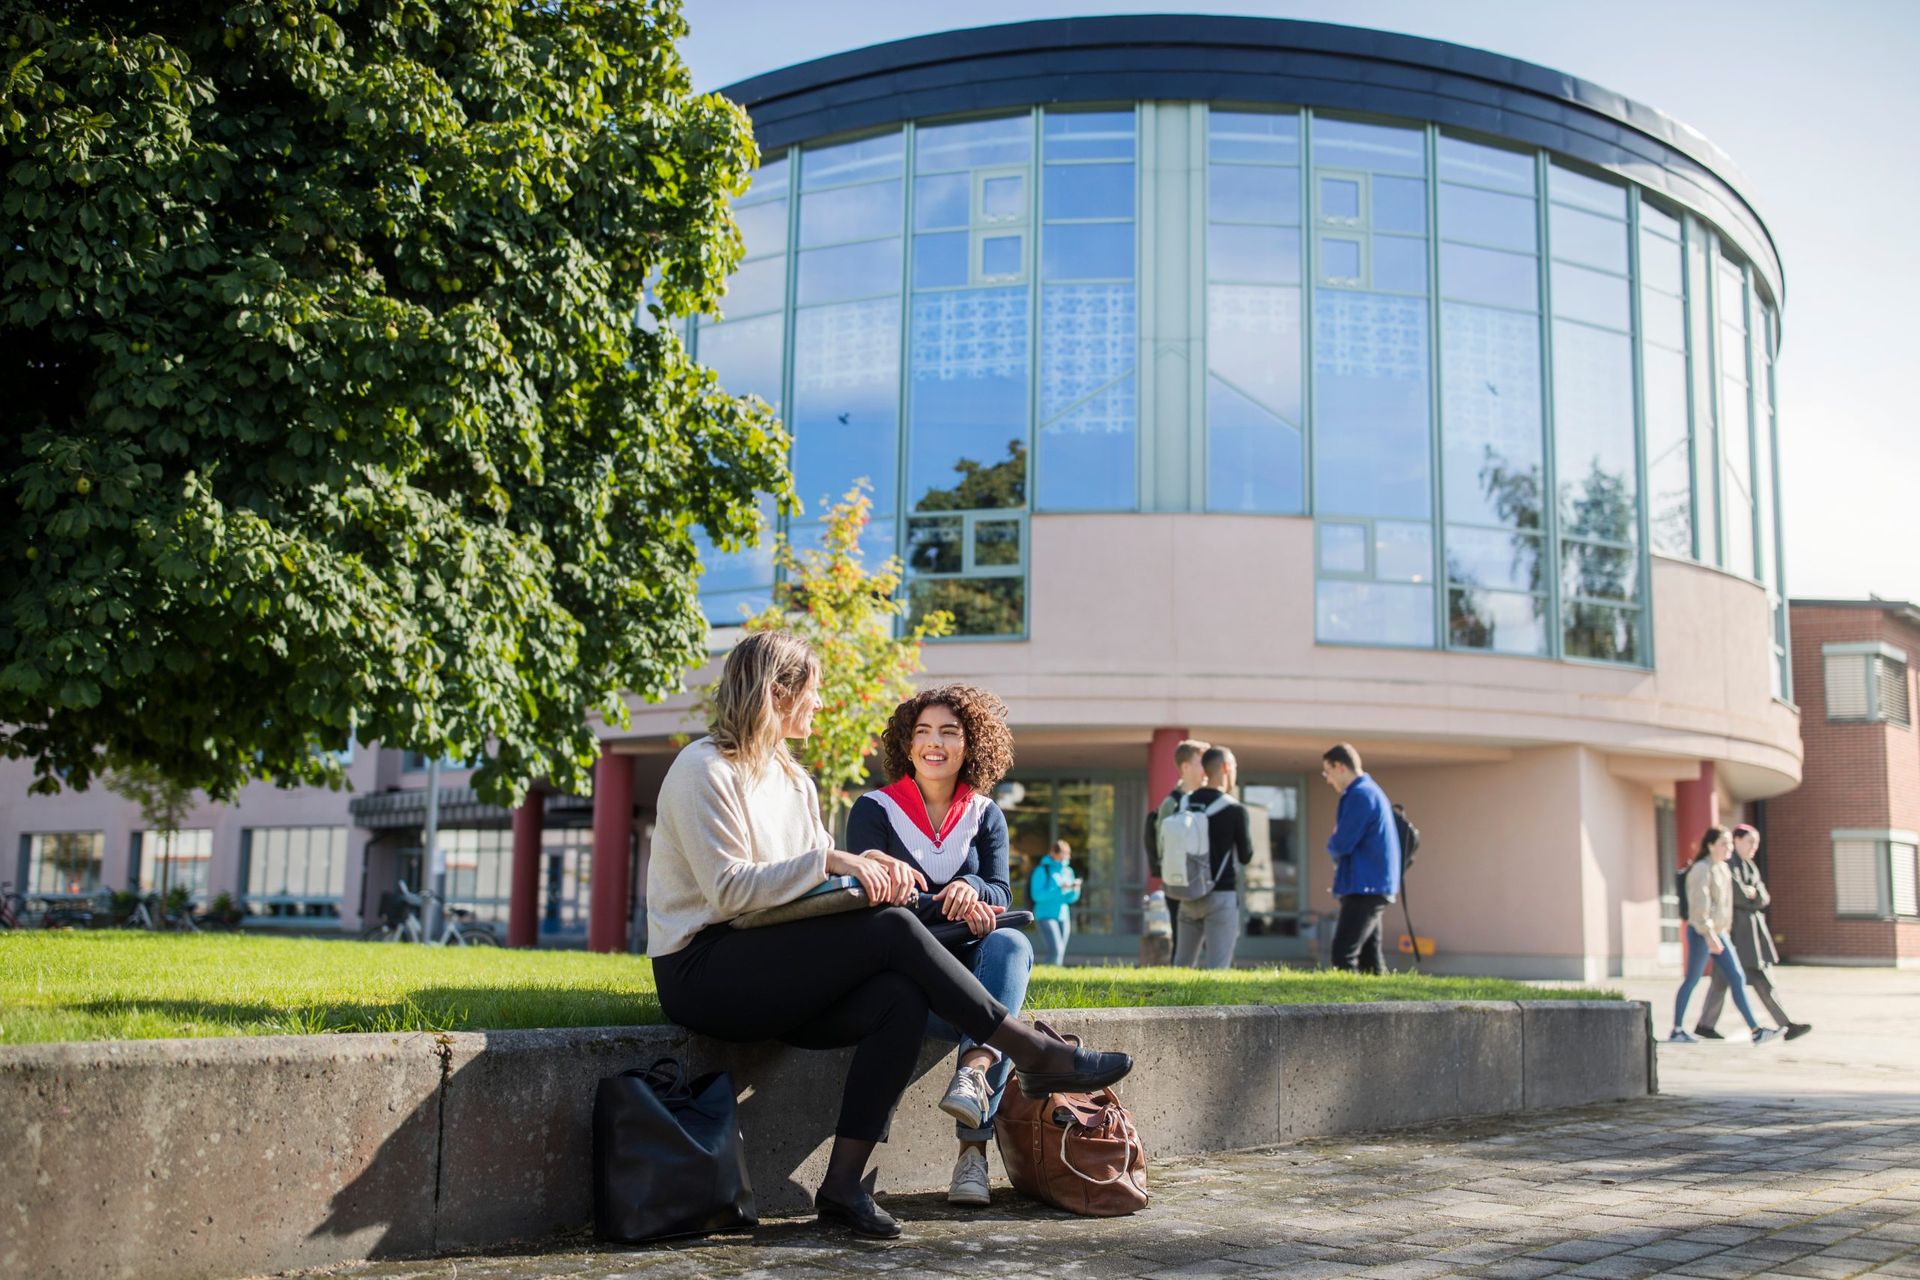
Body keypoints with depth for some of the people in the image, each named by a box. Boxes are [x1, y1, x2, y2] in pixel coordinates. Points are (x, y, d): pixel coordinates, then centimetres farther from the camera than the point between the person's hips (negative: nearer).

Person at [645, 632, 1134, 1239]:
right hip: (703, 972, -8)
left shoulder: (792, 778, 18)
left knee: (900, 999, -21)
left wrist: (870, 866, -6)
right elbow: (728, 890, -18)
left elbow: (810, 877, 15)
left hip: (763, 971, 8)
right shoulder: (705, 769, -9)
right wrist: (829, 863, -21)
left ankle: (843, 1184, -22)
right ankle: (1035, 1054, -15)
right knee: (892, 928, -23)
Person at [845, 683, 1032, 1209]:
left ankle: (974, 1069, -53)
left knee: (1011, 944, -35)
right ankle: (974, 1144, -35)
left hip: (967, 959, 3)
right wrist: (950, 909, -20)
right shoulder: (875, 810, 5)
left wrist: (970, 888, -22)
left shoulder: (985, 815, 15)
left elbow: (1000, 895, 3)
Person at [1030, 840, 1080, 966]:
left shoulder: (1067, 871, 12)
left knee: (1060, 953, 5)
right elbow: (1036, 895, -16)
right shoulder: (1042, 870, -6)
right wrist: (1059, 889, -21)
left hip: (1063, 917, 7)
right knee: (1056, 949, -21)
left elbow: (1071, 899, 16)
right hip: (1046, 915, -7)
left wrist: (1075, 889, -6)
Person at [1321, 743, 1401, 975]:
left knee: (1342, 956, -13)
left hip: (1365, 888, -10)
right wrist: (1337, 845, 5)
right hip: (1372, 888, 10)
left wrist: (1331, 844, 3)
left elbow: (1341, 844, -18)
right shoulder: (1371, 791, 18)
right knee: (1370, 957, 11)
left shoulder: (1359, 795, -15)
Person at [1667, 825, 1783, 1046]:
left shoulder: (1723, 868, 14)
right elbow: (1699, 904, -21)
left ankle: (1756, 1030, -2)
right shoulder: (1702, 869, -13)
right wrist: (1709, 934, -27)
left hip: (1719, 933, 8)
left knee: (1738, 979, 1)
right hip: (1701, 934, -8)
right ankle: (1677, 1031, 9)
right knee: (1692, 981, -1)